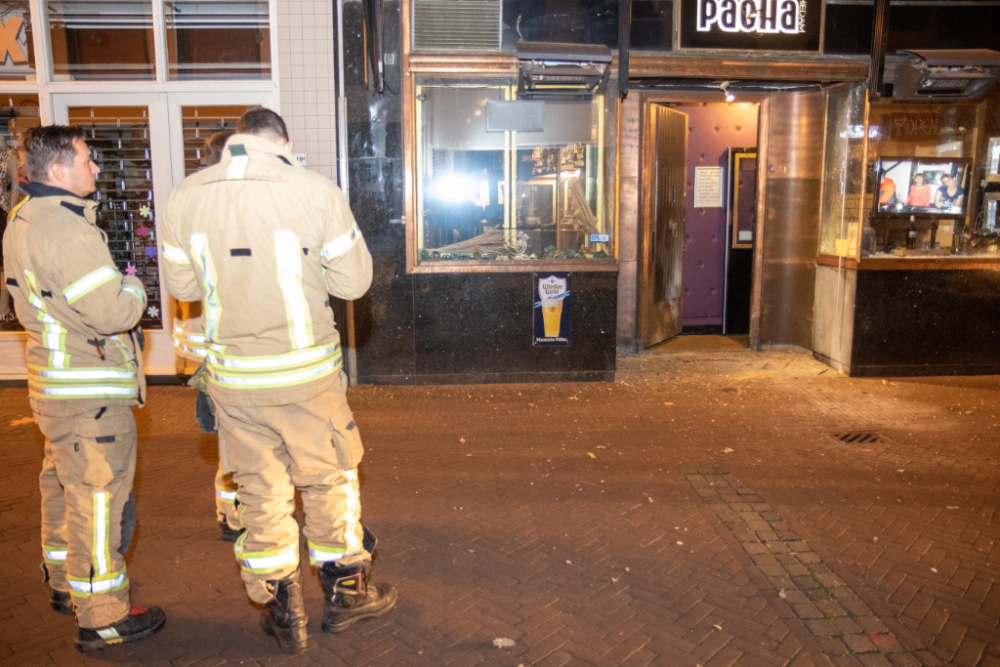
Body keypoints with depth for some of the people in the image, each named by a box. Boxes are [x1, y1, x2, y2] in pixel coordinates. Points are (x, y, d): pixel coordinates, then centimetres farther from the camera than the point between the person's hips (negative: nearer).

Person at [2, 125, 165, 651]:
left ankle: (65, 585, 39)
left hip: (53, 384, 10)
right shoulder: (67, 231, -23)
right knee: (98, 496, -1)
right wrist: (134, 287, -6)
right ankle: (102, 617, 10)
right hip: (90, 394, -10)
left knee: (63, 485, 22)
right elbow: (114, 312, -26)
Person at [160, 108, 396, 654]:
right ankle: (345, 593, 33)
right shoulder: (317, 193, -13)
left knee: (259, 490, 16)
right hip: (305, 371, -2)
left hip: (231, 374, 3)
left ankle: (283, 614, 30)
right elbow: (353, 281, -7)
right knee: (328, 481, 16)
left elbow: (182, 286, 6)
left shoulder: (184, 197, -3)